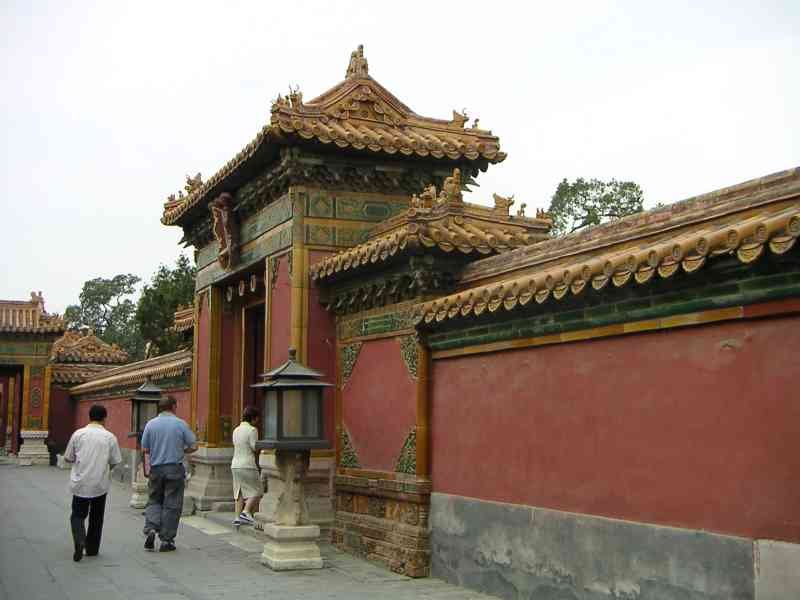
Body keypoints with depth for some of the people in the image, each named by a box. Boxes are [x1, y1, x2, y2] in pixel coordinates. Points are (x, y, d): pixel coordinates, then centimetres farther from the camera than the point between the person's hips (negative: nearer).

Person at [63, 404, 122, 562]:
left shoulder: (78, 434, -3)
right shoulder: (110, 437, -5)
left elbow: (68, 458, 3)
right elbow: (115, 462, 0)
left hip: (80, 483, 0)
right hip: (100, 484, 0)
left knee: (77, 515, 10)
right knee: (96, 517, 16)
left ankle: (80, 541, -15)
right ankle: (92, 549, 21)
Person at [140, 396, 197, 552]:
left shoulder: (150, 424, 0)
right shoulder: (180, 424, -5)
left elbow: (144, 449, 5)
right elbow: (193, 446, -2)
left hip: (156, 469, 2)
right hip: (175, 469, -2)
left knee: (154, 501, 16)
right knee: (171, 505, 5)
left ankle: (151, 529, -6)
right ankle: (166, 540, 6)